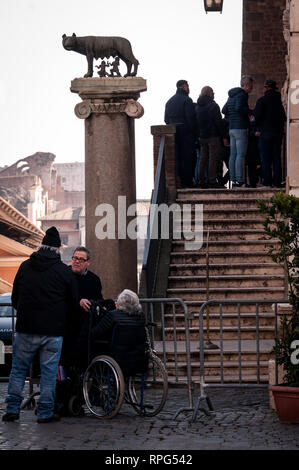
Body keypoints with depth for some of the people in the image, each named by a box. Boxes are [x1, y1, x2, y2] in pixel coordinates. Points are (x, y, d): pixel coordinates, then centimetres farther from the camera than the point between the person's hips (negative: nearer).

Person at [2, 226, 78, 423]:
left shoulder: (25, 266, 5)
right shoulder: (64, 271, -3)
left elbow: (15, 298, 13)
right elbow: (73, 302, 4)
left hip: (26, 328, 2)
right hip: (53, 331, -2)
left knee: (19, 369, 11)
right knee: (49, 370, 4)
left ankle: (12, 409, 9)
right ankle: (45, 412, 6)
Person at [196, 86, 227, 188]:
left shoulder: (198, 107, 12)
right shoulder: (213, 106, -10)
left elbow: (196, 122, 15)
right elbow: (219, 122, -12)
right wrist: (223, 136, -9)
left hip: (202, 136, 7)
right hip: (213, 136, -7)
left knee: (203, 158, 10)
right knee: (214, 158, -7)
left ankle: (201, 181, 10)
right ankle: (212, 181, -10)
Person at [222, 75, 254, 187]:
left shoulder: (231, 96, 18)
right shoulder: (242, 94, -9)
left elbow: (224, 110, 22)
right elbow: (239, 107, -25)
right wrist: (251, 112, -15)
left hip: (232, 128, 9)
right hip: (241, 128, -9)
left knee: (233, 155, 7)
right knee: (241, 155, -9)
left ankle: (233, 179, 8)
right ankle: (239, 180, -12)